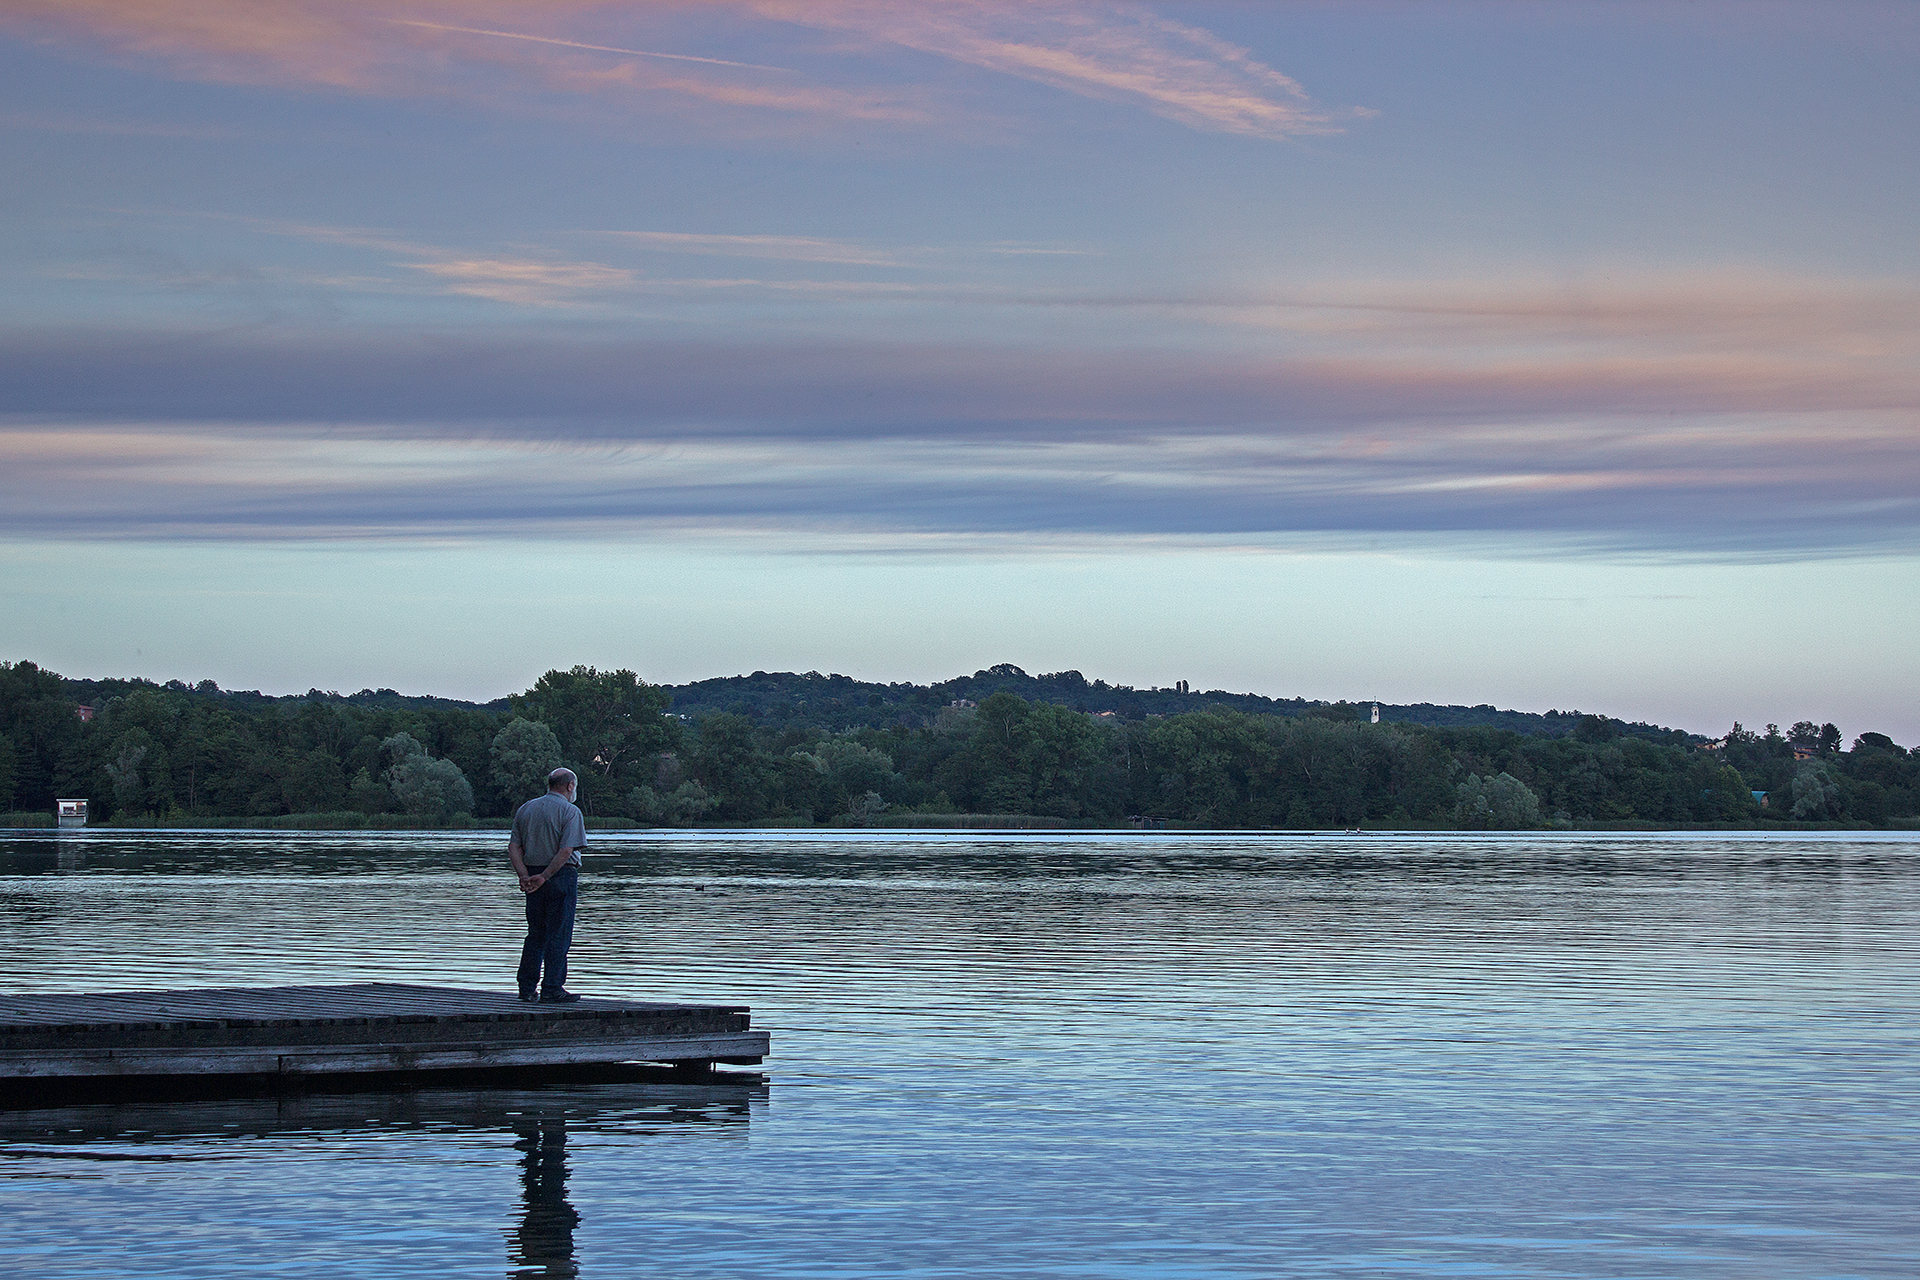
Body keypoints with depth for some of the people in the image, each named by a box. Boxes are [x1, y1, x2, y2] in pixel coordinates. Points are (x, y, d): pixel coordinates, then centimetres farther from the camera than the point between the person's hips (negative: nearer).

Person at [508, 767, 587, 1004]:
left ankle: (527, 988, 13)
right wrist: (544, 877, -15)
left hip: (532, 875, 6)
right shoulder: (570, 812, -8)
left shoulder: (525, 809, 12)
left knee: (536, 933, 13)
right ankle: (551, 990, -2)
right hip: (562, 877, -6)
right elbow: (566, 851, -19)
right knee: (558, 935, -1)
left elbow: (513, 847, 5)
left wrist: (524, 876, -4)